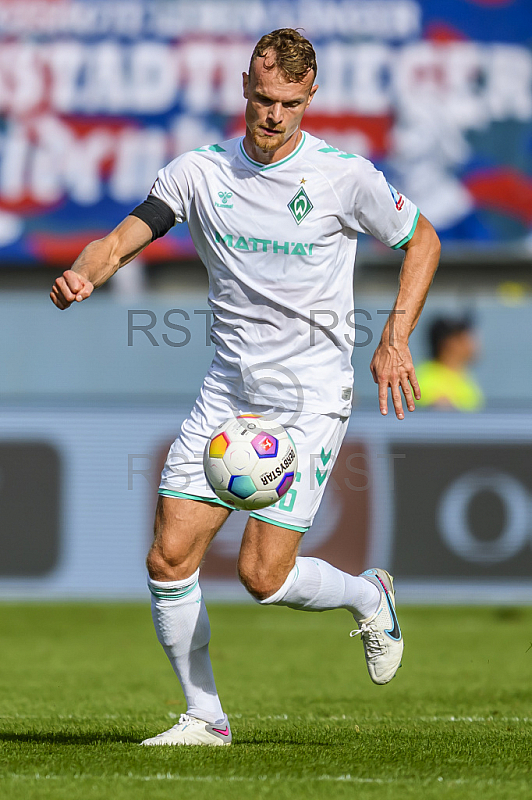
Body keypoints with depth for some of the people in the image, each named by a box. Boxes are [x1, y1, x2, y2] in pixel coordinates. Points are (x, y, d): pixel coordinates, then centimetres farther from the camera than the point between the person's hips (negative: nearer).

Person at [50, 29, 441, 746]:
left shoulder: (345, 176, -7)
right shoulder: (200, 173, 0)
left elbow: (422, 240, 7)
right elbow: (124, 239, 0)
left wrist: (396, 340, -2)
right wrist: (86, 271, -24)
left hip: (311, 397, -4)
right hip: (228, 392, 4)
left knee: (264, 574, -13)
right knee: (170, 558, -6)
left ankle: (367, 596, 19)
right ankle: (205, 717, 9)